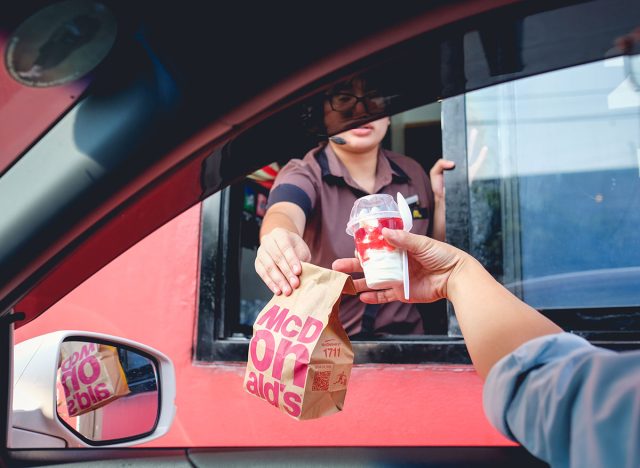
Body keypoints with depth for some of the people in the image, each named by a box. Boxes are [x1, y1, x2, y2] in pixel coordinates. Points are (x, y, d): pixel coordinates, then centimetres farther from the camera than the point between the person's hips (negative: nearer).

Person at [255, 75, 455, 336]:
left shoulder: (412, 174, 4)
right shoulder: (303, 175, -7)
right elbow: (284, 214, -30)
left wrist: (442, 200, -5)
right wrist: (279, 244, -53)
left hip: (403, 335, 3)